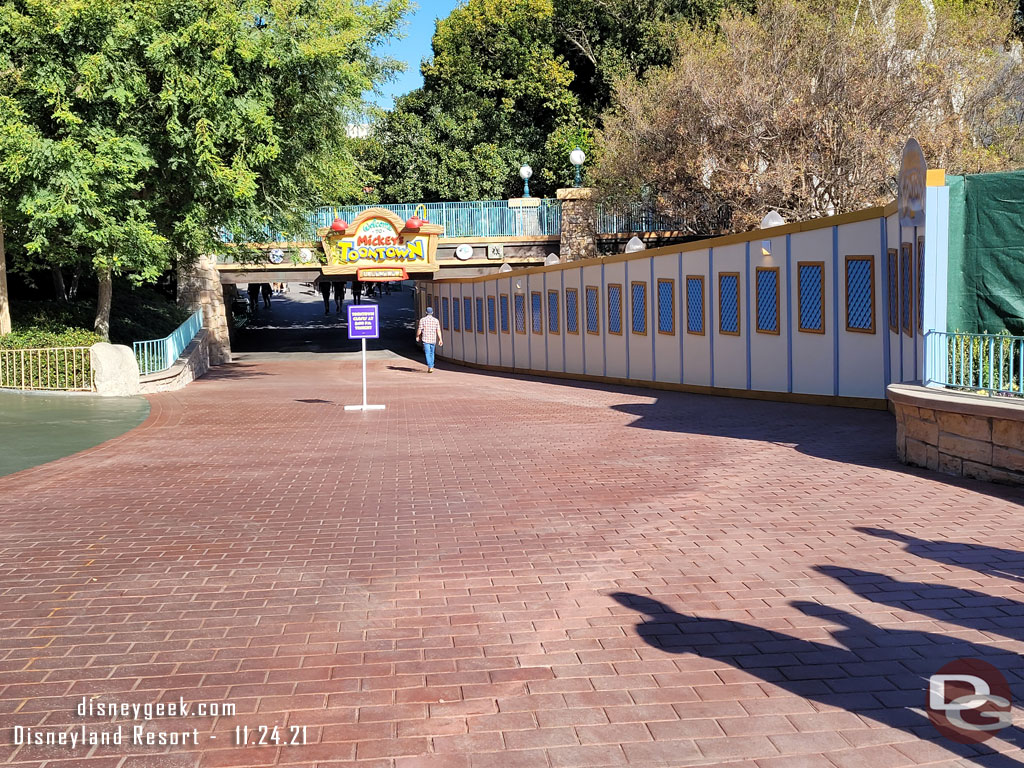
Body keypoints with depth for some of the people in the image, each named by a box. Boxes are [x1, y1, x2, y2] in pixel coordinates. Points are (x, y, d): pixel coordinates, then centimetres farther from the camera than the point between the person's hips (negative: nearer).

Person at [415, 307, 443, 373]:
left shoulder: (422, 319, -4)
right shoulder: (436, 320, 2)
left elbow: (419, 330, -4)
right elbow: (438, 331, -4)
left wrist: (417, 336, 14)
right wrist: (440, 340, -3)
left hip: (426, 339, -3)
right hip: (433, 339, 3)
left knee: (428, 354, -5)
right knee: (432, 353, 17)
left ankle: (430, 367, -17)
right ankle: (431, 367, 22)